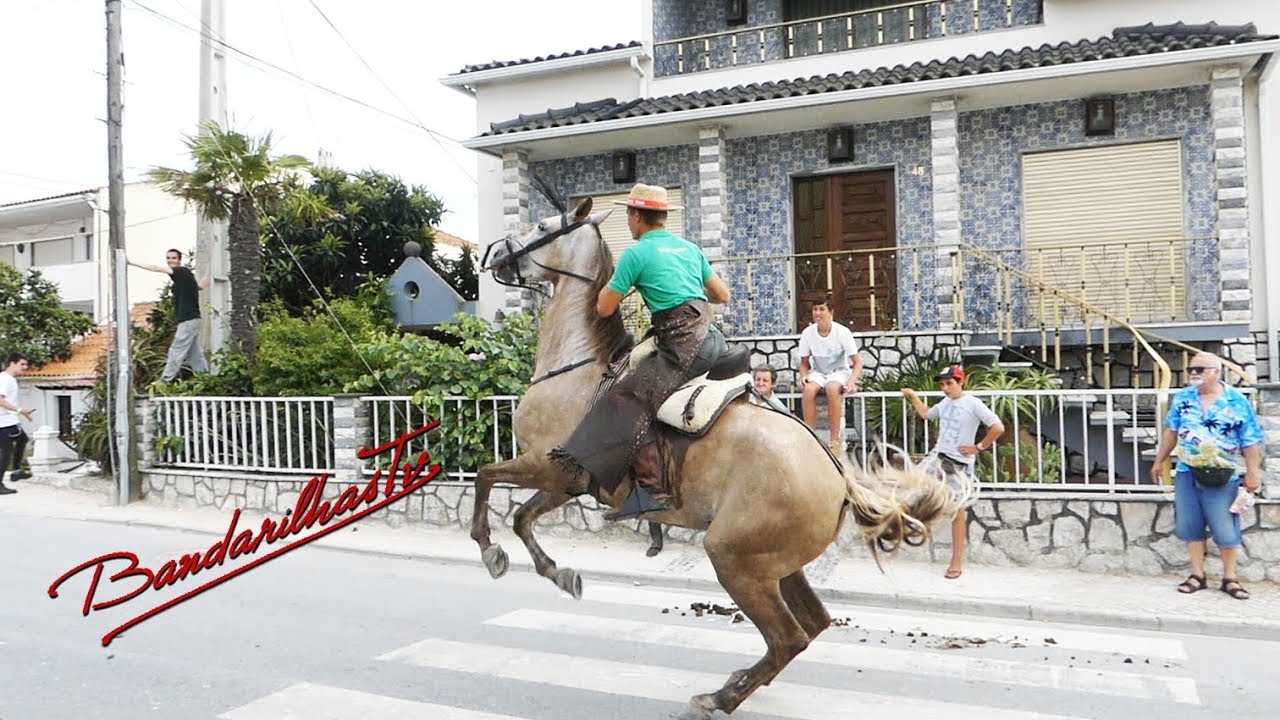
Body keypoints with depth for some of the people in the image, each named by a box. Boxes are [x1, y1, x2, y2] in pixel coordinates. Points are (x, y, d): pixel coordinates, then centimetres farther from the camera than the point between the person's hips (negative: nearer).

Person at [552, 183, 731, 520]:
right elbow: (722, 294, 22)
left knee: (629, 399, -12)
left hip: (679, 345, -8)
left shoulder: (636, 254, -3)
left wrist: (611, 282, 19)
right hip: (709, 337, 9)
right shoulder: (690, 248, 18)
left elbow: (604, 308, 0)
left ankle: (649, 487, -22)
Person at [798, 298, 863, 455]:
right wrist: (803, 376, -18)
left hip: (839, 371, -2)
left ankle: (836, 440, -28)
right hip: (817, 372, 2)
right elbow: (804, 362, 4)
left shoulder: (842, 332, -14)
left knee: (832, 388, -37)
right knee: (808, 390, -33)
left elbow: (857, 362, -10)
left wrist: (852, 381, -28)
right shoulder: (807, 333, -7)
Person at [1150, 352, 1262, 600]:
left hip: (1222, 477, -3)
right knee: (1190, 526, 7)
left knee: (1226, 529, 3)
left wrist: (1252, 472, -7)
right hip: (1187, 473, 3)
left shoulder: (1238, 401, -7)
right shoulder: (1182, 398, 2)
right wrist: (1160, 460, 10)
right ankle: (1197, 575, 18)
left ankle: (1229, 578, 17)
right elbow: (1171, 430, 9)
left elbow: (1251, 441, -5)